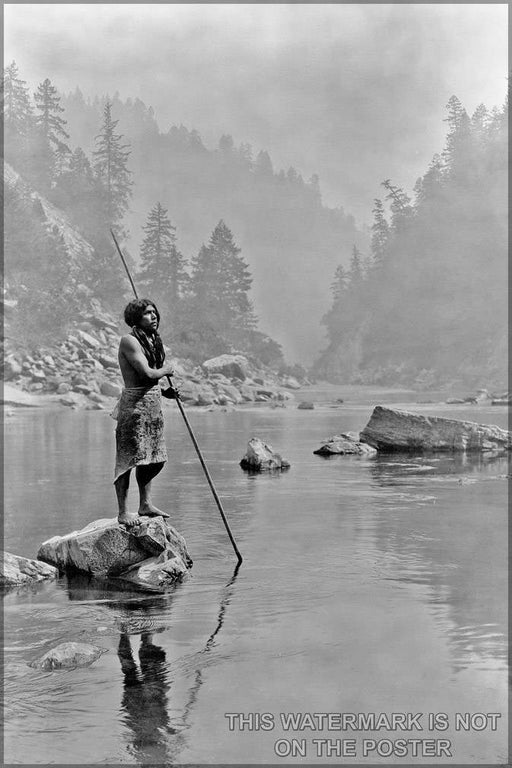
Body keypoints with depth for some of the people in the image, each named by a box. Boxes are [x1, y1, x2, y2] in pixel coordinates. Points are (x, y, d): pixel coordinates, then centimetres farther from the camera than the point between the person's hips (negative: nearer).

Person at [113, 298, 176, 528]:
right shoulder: (129, 341, -12)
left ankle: (145, 504, 25)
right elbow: (148, 373, -21)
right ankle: (123, 512, -1)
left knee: (155, 458, 14)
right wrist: (166, 370, -3)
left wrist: (164, 390, 12)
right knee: (128, 459, -6)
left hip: (153, 403, 9)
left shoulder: (152, 339, 15)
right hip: (135, 404, -9)